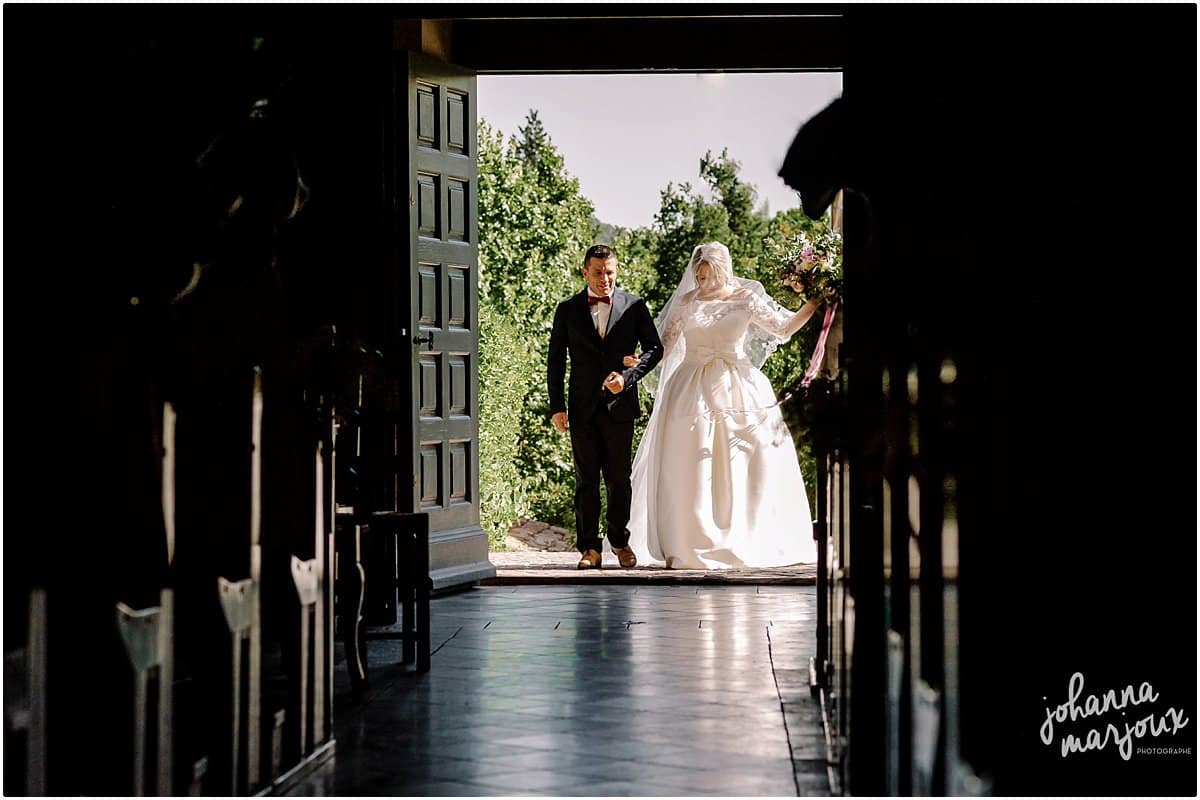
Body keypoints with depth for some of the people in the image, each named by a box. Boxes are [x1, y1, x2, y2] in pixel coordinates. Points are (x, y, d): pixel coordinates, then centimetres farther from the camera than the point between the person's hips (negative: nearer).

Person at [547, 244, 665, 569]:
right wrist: (557, 406, 0)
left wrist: (628, 376, -10)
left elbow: (654, 347, 5)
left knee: (619, 479, 6)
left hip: (619, 404, 0)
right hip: (582, 406, 1)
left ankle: (620, 541, 20)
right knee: (586, 479, 3)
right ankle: (589, 547, 8)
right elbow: (556, 360, 7)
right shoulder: (568, 310, 6)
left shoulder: (634, 306, 4)